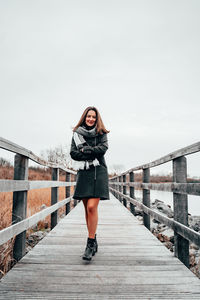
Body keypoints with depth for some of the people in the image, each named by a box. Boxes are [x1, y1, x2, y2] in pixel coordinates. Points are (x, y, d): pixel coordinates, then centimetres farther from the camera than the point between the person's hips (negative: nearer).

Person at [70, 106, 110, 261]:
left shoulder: (101, 133, 7)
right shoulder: (76, 133, 12)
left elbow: (103, 148, -9)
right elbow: (73, 153, 2)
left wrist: (84, 150, -7)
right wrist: (92, 153, -9)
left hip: (98, 172, -3)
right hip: (83, 173, 3)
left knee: (92, 207, -14)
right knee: (87, 209, 8)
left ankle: (91, 243, -8)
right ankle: (93, 241, 21)